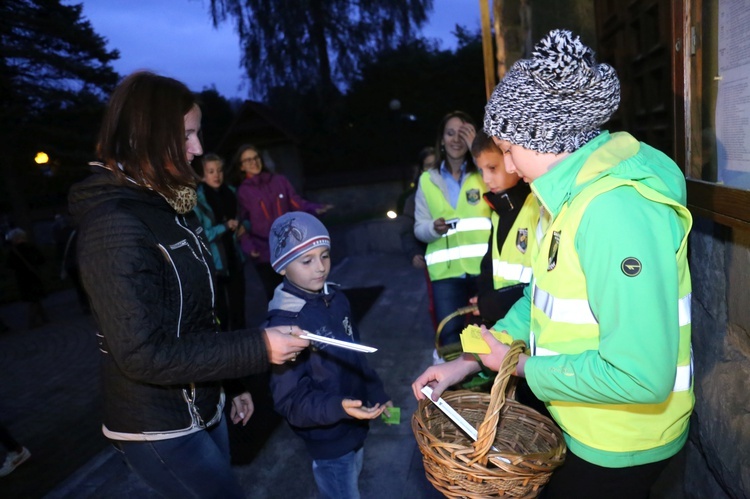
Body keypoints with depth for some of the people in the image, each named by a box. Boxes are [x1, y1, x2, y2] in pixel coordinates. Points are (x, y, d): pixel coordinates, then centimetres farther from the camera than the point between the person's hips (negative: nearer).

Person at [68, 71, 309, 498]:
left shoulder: (161, 207, 5)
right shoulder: (115, 225, -24)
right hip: (158, 430, -8)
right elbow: (143, 354, -26)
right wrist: (257, 348, -24)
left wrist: (232, 384, 13)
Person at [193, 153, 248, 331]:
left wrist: (244, 226, -2)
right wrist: (225, 226, -20)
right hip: (213, 261, -5)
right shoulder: (197, 200, -12)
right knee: (219, 309, 1)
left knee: (238, 304, 12)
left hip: (234, 257, 5)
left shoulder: (231, 192, 5)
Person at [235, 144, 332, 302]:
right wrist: (248, 246, -18)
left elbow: (297, 203, 1)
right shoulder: (242, 192, -1)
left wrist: (315, 208, -18)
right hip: (264, 253, -1)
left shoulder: (280, 180, 3)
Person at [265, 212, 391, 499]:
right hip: (327, 438, -7)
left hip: (354, 426, 7)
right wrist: (338, 407, -40)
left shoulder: (336, 299, -4)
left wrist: (376, 394, 11)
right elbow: (291, 401, -26)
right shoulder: (284, 323, -27)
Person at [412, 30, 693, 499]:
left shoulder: (615, 207, -29)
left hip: (618, 446, -8)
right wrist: (466, 363, -1)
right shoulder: (572, 192, 2)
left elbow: (641, 374, -32)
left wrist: (521, 366, -18)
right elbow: (542, 298, 6)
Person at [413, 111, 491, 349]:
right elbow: (419, 229, 12)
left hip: (483, 266, -1)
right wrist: (433, 227, -11)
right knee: (449, 336, -5)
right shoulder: (427, 179, 11)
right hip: (446, 269, 1)